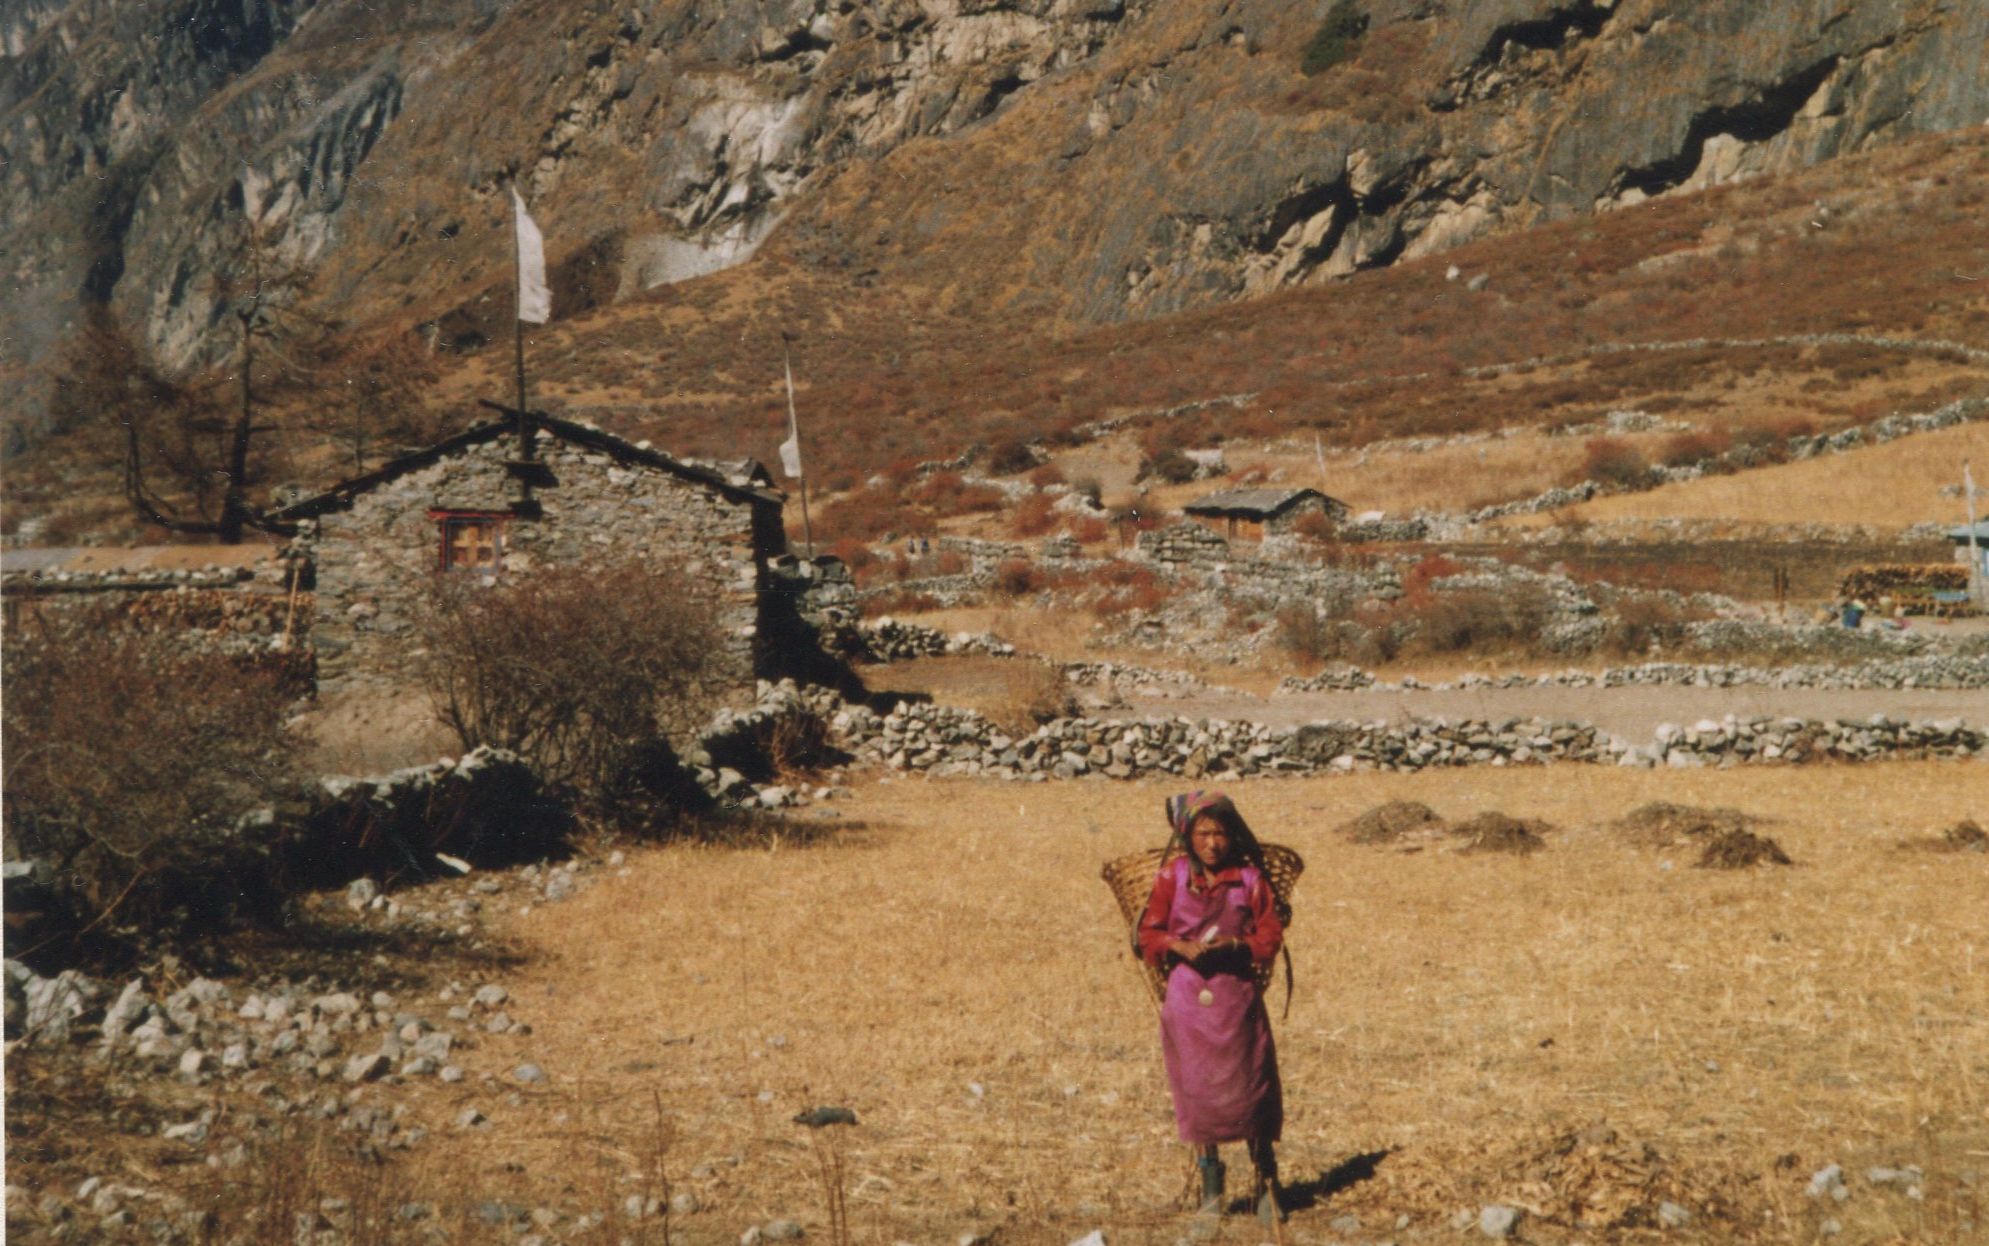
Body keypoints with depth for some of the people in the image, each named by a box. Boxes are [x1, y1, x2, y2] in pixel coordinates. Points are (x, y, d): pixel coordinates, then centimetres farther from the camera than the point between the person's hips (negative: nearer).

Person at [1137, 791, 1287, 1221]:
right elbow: (1149, 933, 3)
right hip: (1186, 996, 1)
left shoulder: (1250, 879, -2)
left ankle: (1266, 1181, 15)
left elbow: (1270, 937, -1)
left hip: (1237, 996, -1)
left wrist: (1235, 945, -18)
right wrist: (1181, 947, -15)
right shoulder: (1172, 877, 0)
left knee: (1249, 1088, 1)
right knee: (1196, 1089, 6)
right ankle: (1210, 1184, 20)